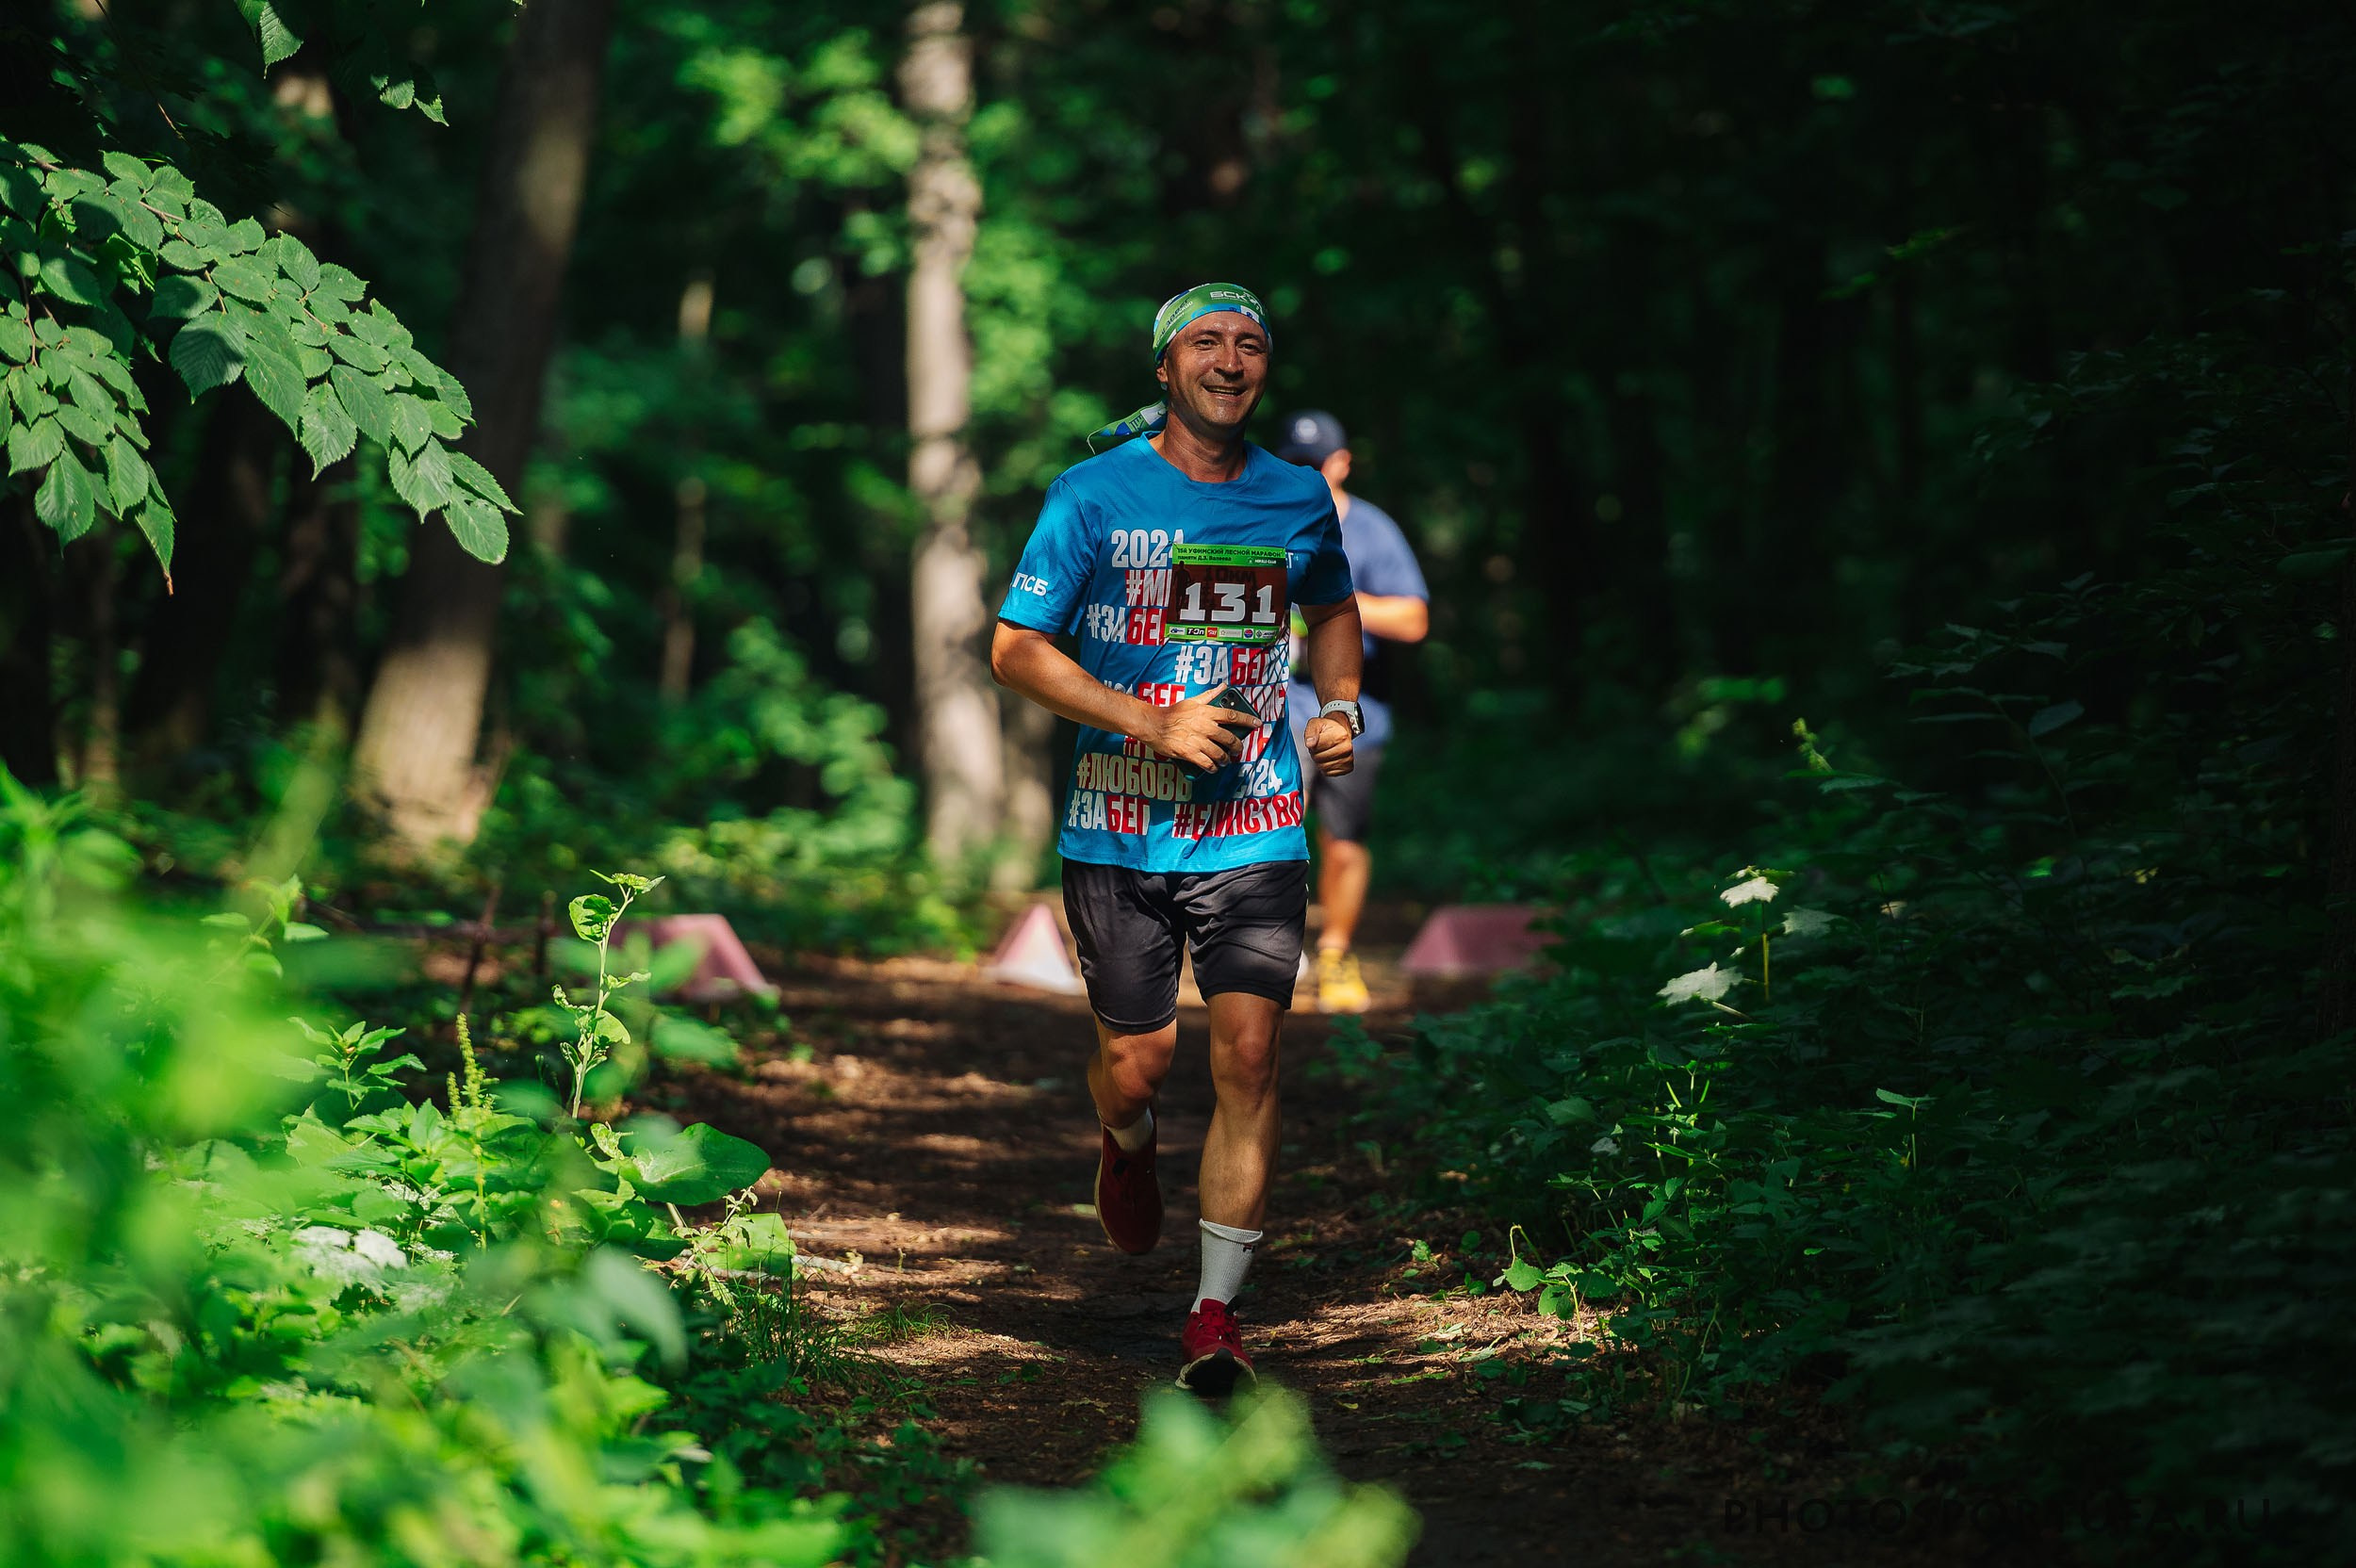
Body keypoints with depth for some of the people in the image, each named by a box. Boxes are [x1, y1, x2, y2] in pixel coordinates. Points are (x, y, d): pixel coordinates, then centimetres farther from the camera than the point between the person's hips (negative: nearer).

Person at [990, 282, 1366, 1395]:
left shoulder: (1299, 502, 6)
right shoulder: (1095, 493, -5)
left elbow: (1331, 610, 27)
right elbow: (1016, 648, -5)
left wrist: (1339, 708, 7)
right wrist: (1154, 724, -14)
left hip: (1255, 829, 1)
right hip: (1120, 830, -1)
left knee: (1248, 1054, -10)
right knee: (1138, 1061, 2)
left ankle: (1216, 1311, -2)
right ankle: (1127, 1148, 42)